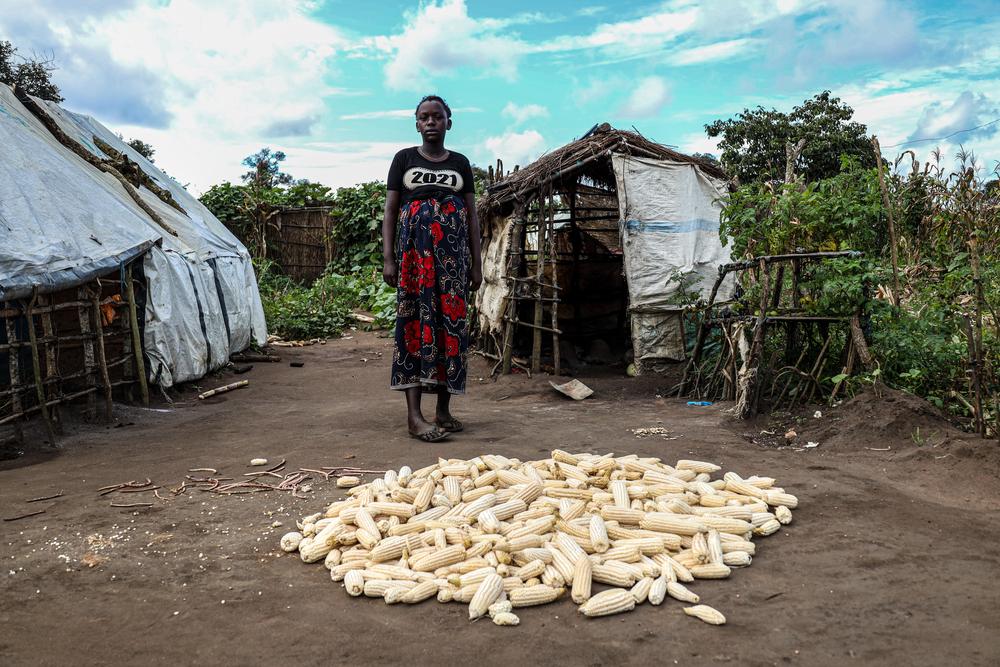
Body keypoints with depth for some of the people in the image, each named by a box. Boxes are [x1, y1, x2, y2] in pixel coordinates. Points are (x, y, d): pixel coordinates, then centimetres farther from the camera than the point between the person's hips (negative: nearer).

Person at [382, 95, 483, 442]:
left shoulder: (460, 162, 15)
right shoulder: (404, 158, 10)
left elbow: (472, 215, 13)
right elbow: (390, 210, 6)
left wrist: (476, 263, 6)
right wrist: (388, 258, -5)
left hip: (453, 253, 2)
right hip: (414, 250, -2)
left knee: (452, 322, -1)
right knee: (415, 320, -9)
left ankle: (444, 410, 7)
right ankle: (414, 414, -12)